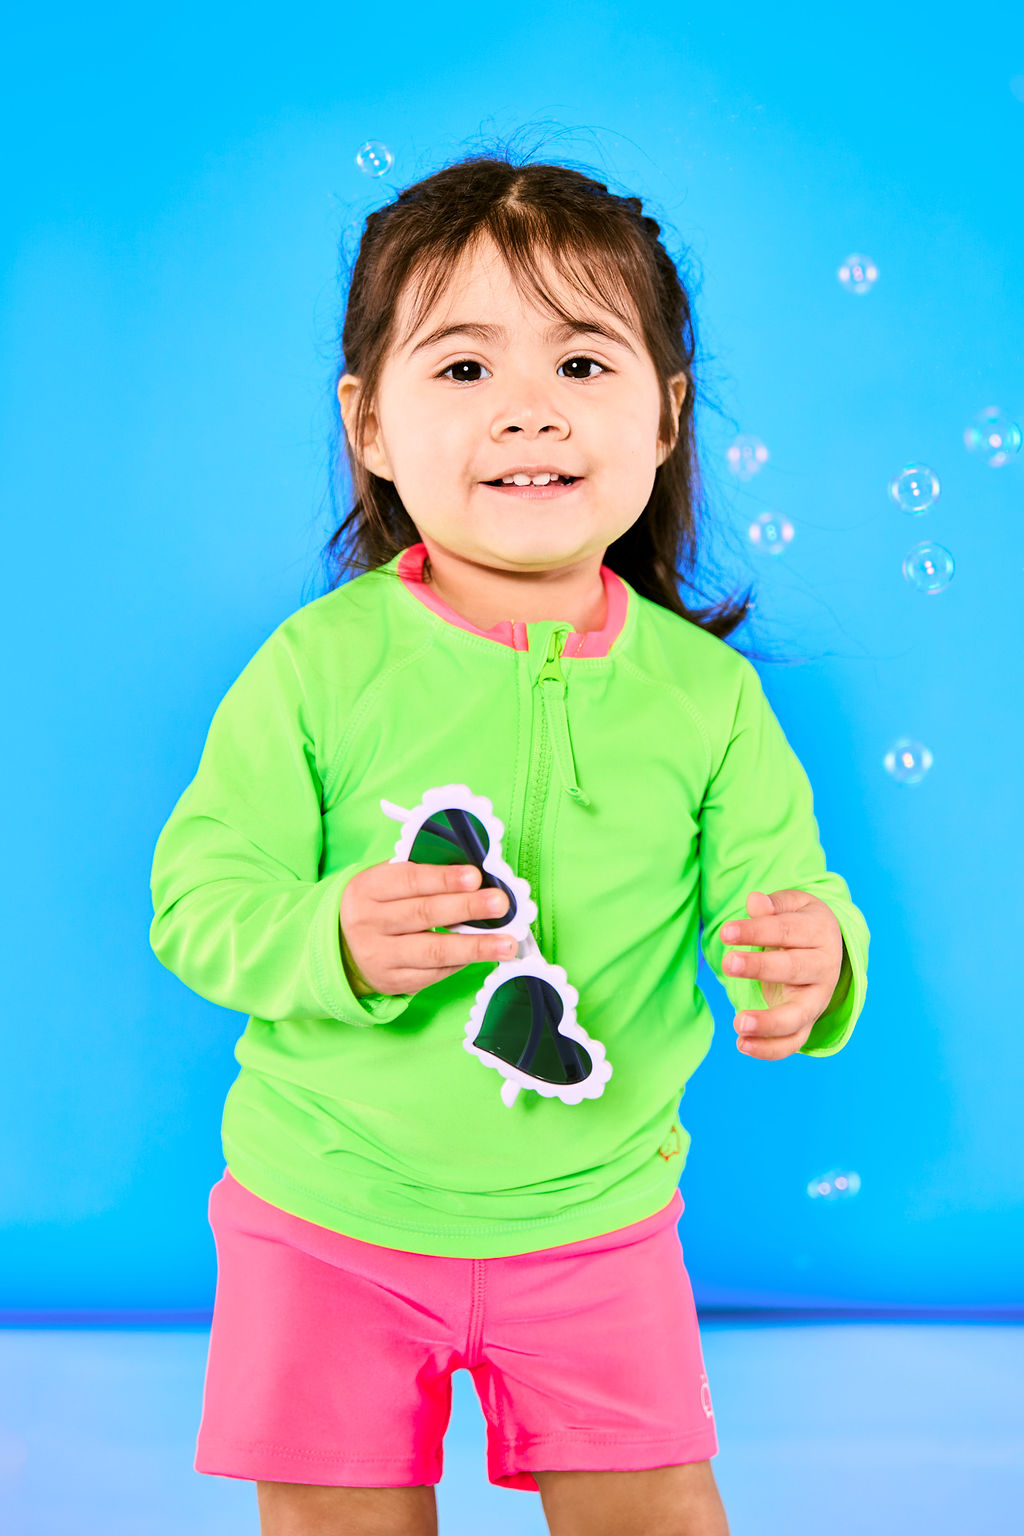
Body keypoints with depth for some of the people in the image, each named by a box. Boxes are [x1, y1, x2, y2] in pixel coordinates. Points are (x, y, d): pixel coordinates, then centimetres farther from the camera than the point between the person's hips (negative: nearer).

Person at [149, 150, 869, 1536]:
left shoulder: (704, 690, -5)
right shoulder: (318, 665, -12)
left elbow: (772, 884, -5)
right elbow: (198, 895, -11)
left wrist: (813, 961, -29)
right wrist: (332, 941, -31)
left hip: (595, 1219, 2)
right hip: (331, 1218, -1)